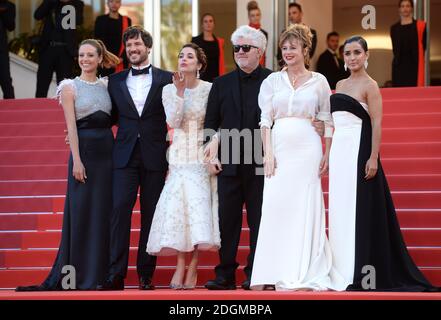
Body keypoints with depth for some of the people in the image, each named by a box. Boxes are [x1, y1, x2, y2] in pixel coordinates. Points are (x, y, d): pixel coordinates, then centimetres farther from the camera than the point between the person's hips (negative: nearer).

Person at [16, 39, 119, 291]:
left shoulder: (106, 86, 11)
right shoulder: (70, 87, 0)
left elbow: (111, 119, 13)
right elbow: (71, 126, -6)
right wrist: (77, 160, -14)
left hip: (107, 151, 4)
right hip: (84, 151, -4)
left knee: (104, 212, 5)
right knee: (81, 212, -1)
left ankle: (100, 273, 11)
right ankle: (81, 277, 4)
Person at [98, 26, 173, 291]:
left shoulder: (165, 79, 5)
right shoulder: (115, 80, 12)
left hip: (154, 157, -1)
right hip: (125, 156, 1)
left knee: (151, 215, 2)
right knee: (120, 210, -9)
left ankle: (146, 274, 8)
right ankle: (116, 274, -9)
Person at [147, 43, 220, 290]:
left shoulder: (209, 89, -1)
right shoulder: (169, 90, 4)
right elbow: (174, 121, -7)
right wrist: (180, 92, -16)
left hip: (202, 156, -2)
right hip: (179, 156, 2)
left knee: (199, 208, -7)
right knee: (177, 208, -5)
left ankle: (192, 269, -1)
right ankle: (180, 267, 1)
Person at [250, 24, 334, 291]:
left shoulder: (319, 81, 6)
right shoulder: (273, 81, 8)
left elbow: (327, 120, 8)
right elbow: (265, 119, 4)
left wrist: (326, 155, 1)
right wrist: (268, 153, -5)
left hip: (307, 148, -1)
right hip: (278, 147, 1)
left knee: (305, 207, 0)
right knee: (275, 206, -5)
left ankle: (303, 273, 6)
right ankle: (273, 273, -2)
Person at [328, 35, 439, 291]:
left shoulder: (370, 85, -5)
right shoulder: (341, 84, 16)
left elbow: (377, 123, -11)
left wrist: (373, 158, -19)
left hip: (358, 151, -7)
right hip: (339, 150, 7)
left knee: (358, 208, -6)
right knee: (339, 209, 7)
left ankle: (359, 273, -4)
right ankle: (342, 271, 12)